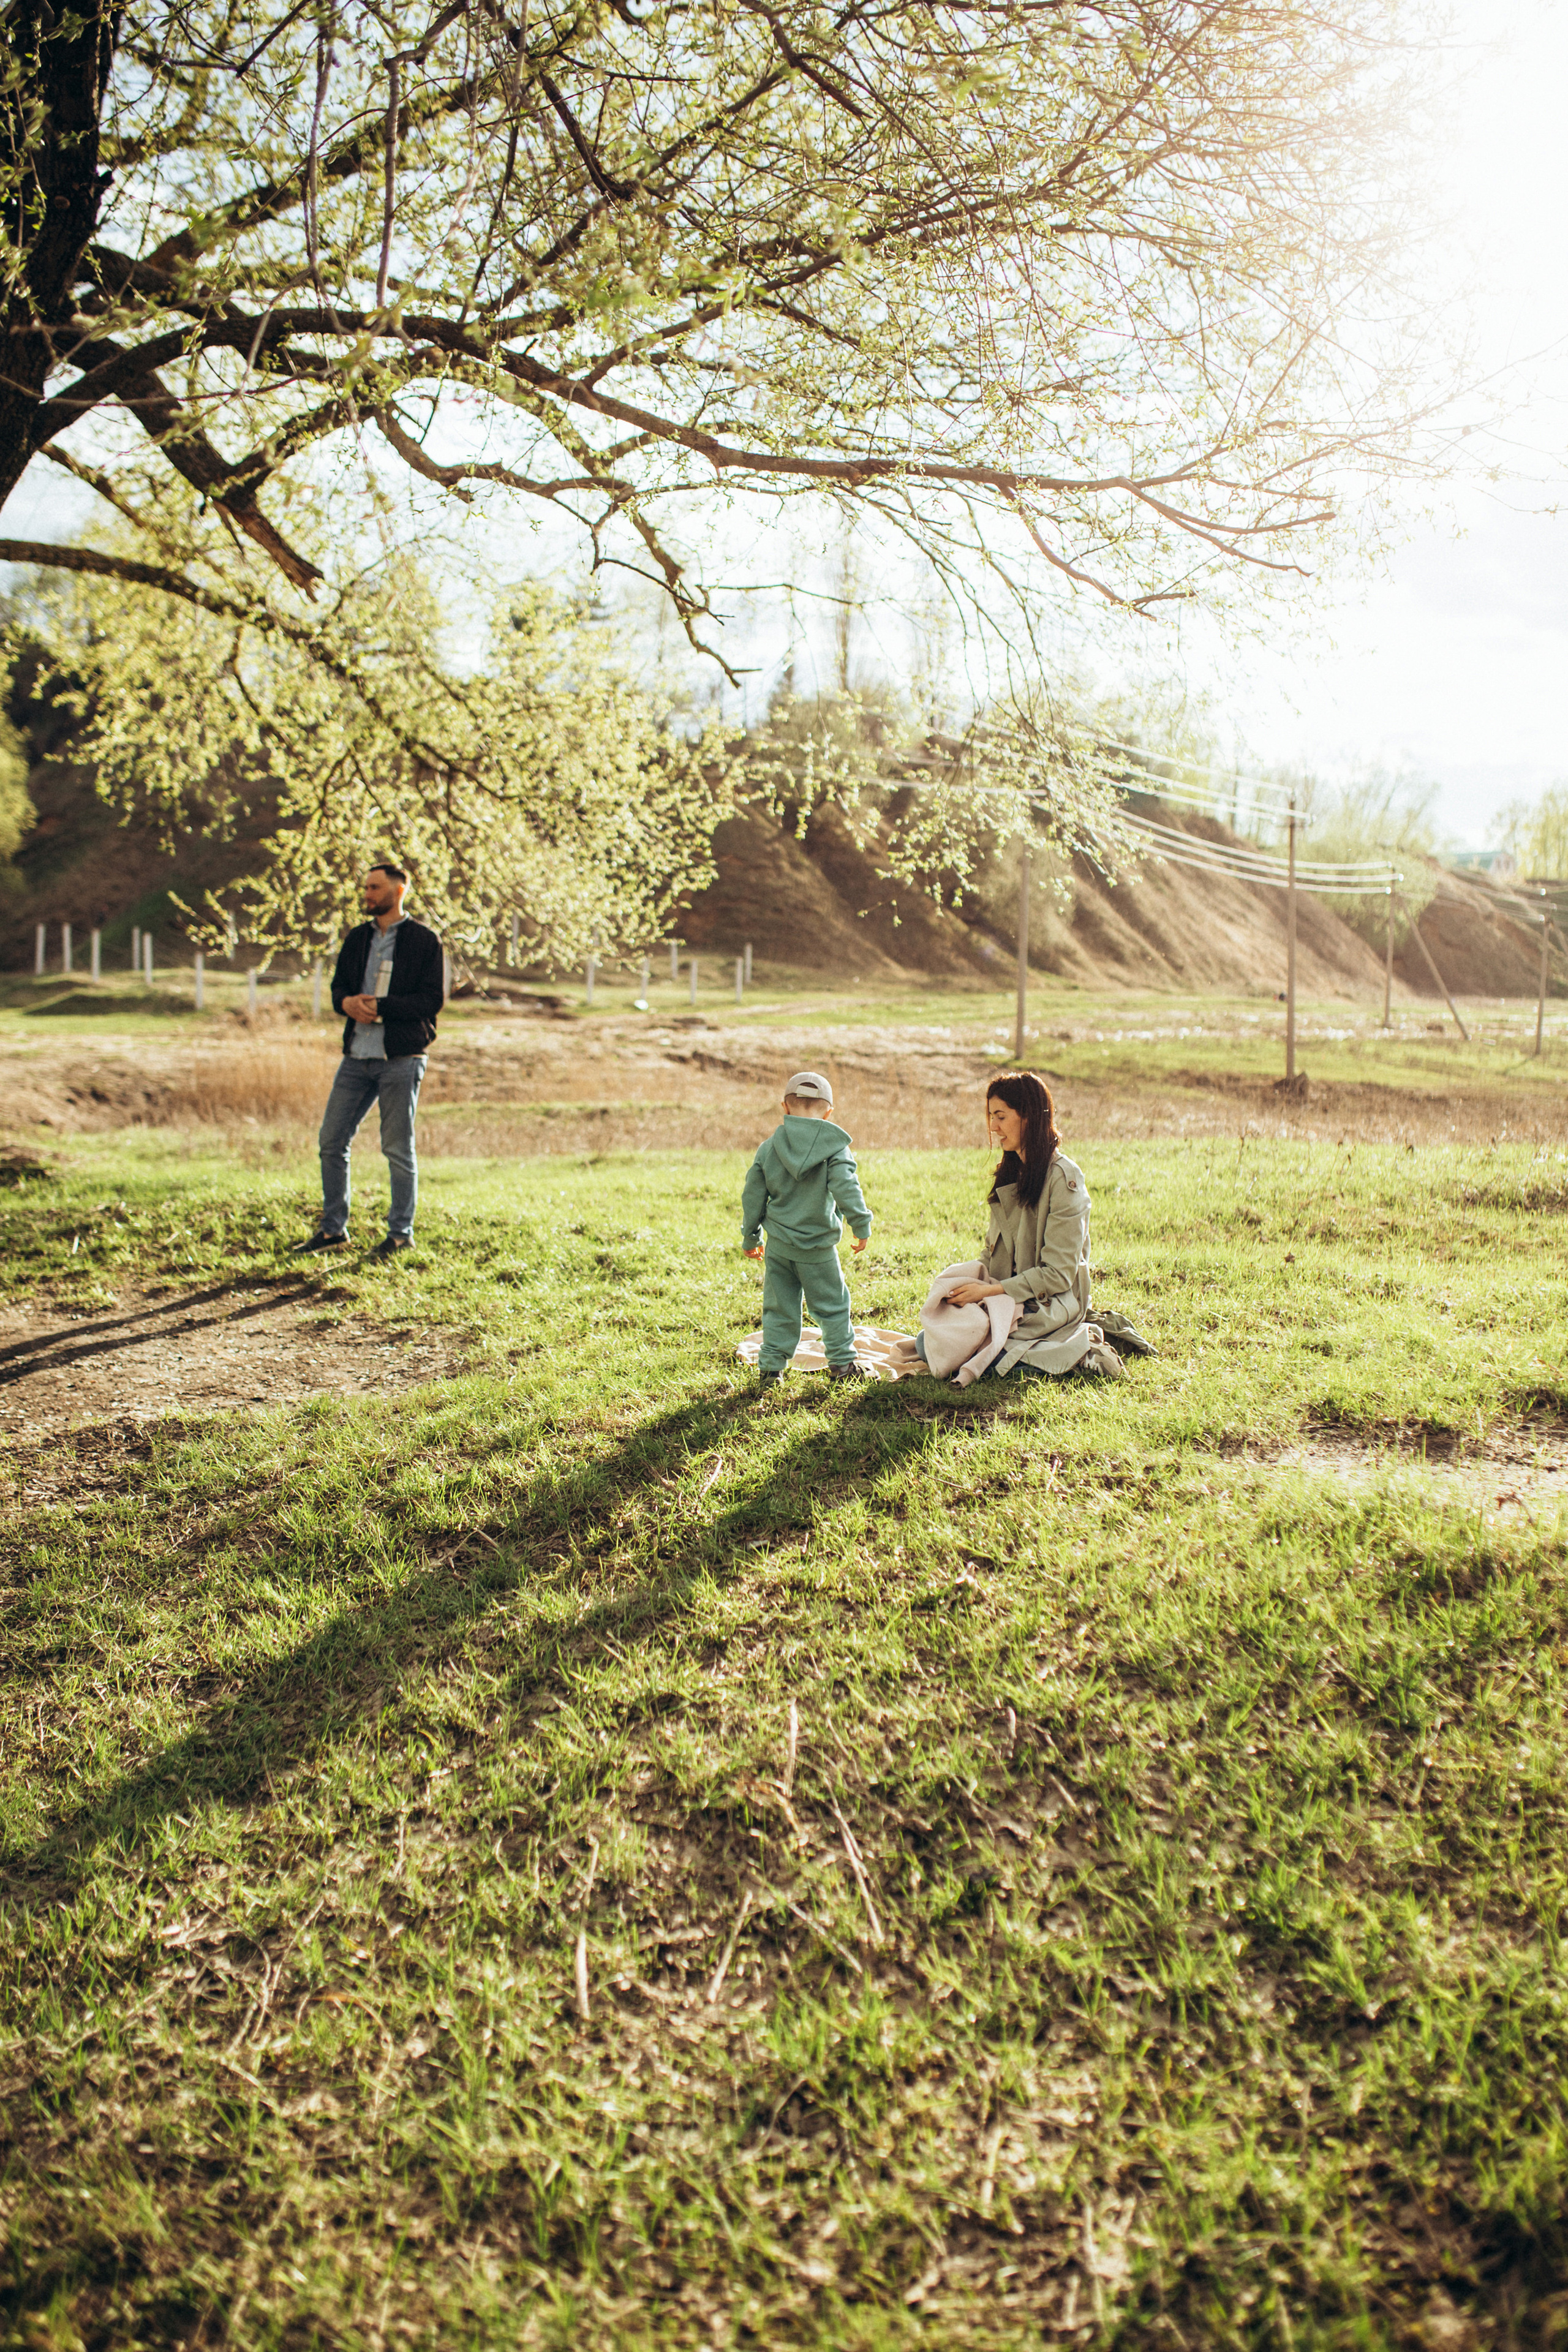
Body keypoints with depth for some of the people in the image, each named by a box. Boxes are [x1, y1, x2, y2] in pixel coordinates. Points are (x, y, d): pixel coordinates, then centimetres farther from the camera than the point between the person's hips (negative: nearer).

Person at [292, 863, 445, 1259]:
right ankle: (333, 1228, 17)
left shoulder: (424, 941, -3)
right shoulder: (357, 938, 15)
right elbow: (338, 987, 16)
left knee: (398, 1149, 0)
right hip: (357, 1055, 6)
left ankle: (401, 1233, 12)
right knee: (332, 1141, 5)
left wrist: (379, 1006, -17)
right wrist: (347, 1002, -8)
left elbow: (432, 1000, -11)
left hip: (401, 1058, -6)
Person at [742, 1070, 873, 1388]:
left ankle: (770, 1367, 13)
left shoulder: (768, 1148, 2)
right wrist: (862, 1227, -6)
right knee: (832, 1305, 12)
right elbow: (846, 1189, -17)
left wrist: (750, 1237, 17)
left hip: (778, 1245, 3)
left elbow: (752, 1197, 6)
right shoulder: (835, 1147, -9)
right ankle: (842, 1363, 19)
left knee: (779, 1308, 12)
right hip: (818, 1247, -3)